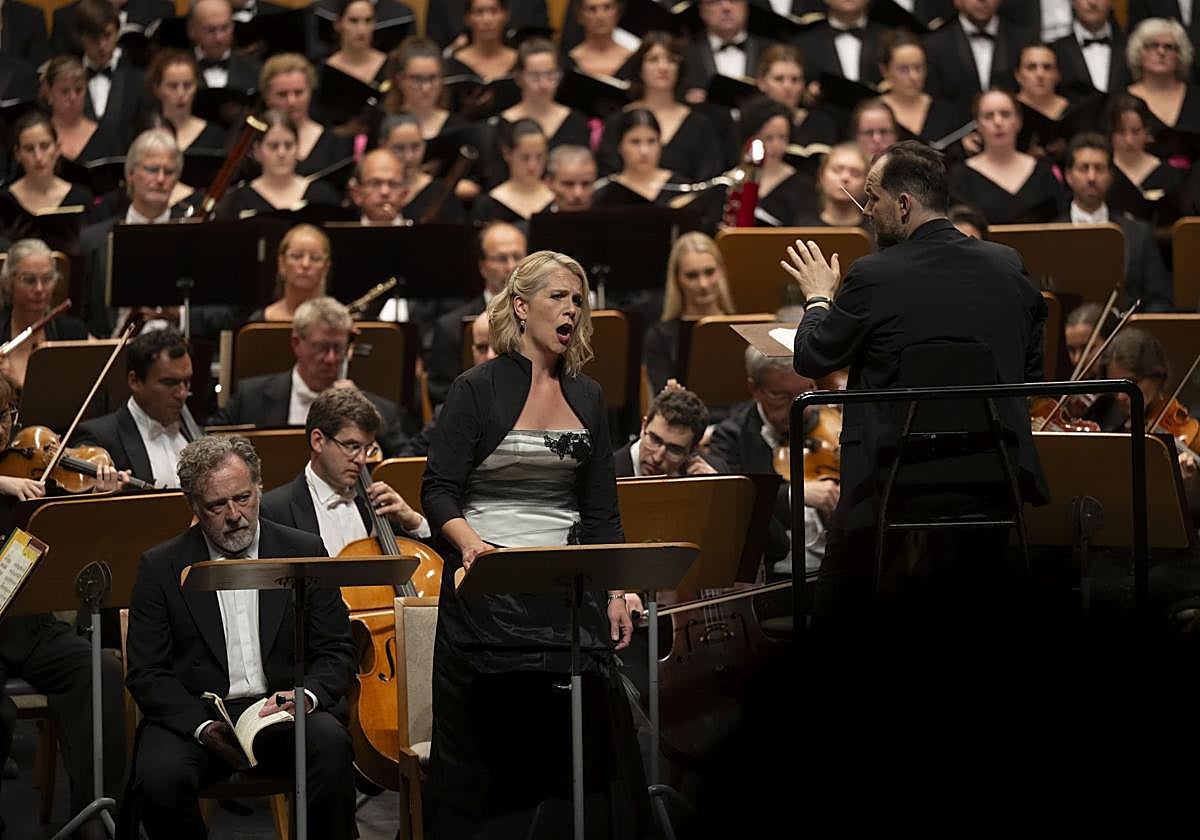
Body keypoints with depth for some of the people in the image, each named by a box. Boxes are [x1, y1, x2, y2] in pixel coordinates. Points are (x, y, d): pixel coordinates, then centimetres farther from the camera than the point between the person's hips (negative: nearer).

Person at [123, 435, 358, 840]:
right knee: (159, 777, -32)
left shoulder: (303, 552, 8)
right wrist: (202, 727, -17)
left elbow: (338, 653, 8)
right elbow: (147, 673, 1)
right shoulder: (161, 567, 4)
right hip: (194, 714, -1)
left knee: (330, 742, -33)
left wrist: (306, 696, -15)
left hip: (285, 713, 1)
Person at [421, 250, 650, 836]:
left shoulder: (586, 398, 12)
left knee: (587, 740, -6)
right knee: (484, 755, -3)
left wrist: (616, 593, 5)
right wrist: (469, 541, -25)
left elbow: (601, 510, 14)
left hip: (565, 590, 4)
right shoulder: (478, 390, -2)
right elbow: (438, 491, -5)